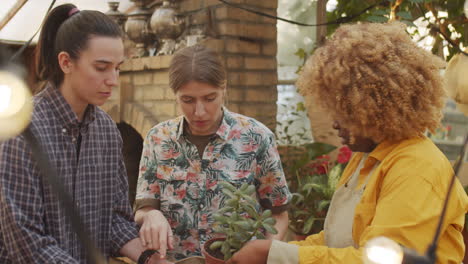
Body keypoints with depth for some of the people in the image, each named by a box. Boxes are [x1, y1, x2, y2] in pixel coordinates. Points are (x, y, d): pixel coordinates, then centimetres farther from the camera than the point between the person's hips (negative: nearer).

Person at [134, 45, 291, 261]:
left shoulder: (256, 137, -5)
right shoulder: (158, 139, 1)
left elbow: (278, 214, 4)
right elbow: (142, 212, 3)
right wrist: (150, 216, -18)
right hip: (175, 260, 4)